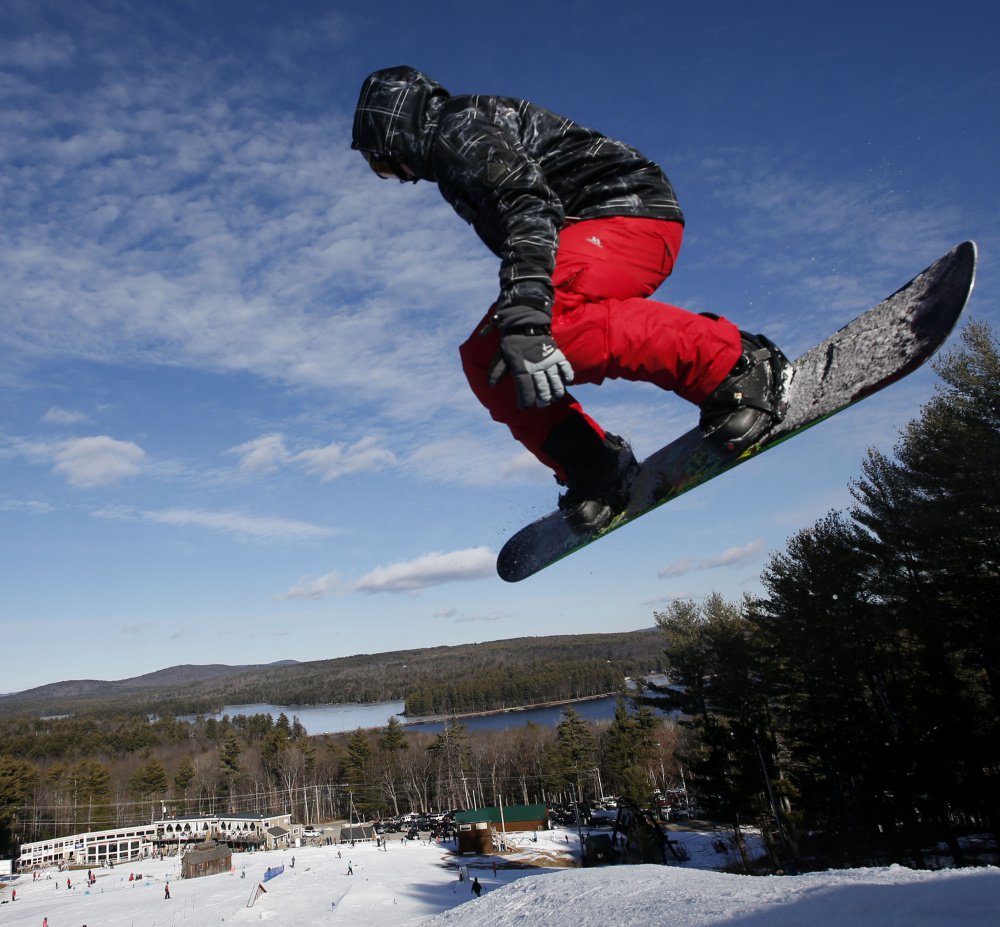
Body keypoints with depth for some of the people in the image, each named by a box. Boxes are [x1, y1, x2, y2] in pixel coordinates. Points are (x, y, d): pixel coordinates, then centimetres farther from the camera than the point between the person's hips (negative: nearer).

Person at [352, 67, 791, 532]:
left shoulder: (457, 126, -8)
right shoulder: (448, 150, 24)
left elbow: (527, 204, -26)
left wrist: (524, 316, -39)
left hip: (627, 210, -10)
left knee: (553, 315, -37)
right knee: (484, 358, -1)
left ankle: (736, 365, -25)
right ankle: (594, 469, -2)